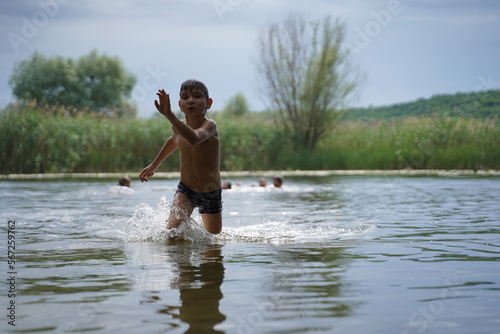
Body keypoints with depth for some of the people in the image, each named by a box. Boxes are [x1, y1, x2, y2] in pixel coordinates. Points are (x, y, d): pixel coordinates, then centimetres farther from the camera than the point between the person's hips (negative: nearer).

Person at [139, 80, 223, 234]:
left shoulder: (209, 125, -22)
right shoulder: (179, 126, -5)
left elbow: (194, 139, -47)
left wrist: (169, 114, -54)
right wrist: (154, 165, 30)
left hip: (211, 193, -2)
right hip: (185, 190, 3)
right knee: (173, 228, -23)